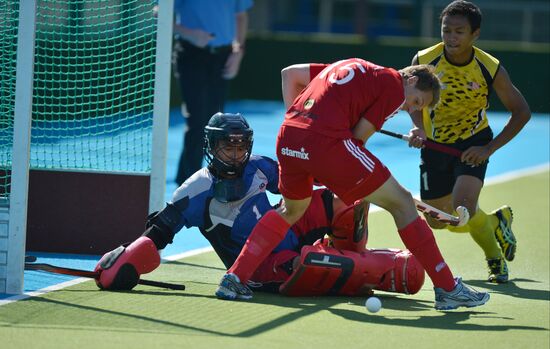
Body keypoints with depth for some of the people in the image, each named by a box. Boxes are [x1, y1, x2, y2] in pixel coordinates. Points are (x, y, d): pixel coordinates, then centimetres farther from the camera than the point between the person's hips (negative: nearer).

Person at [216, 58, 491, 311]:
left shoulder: (353, 66, 29)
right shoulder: (394, 86, 6)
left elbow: (289, 73, 30)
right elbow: (358, 136, 1)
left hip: (287, 136, 8)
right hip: (326, 140, -8)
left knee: (291, 210, 33)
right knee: (401, 202, 4)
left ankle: (234, 279, 26)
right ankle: (448, 289, 5)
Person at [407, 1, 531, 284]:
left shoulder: (490, 69, -21)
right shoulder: (424, 61, -19)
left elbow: (521, 112, -10)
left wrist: (489, 148, -19)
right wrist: (418, 129, -20)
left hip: (473, 144, -3)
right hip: (435, 144, 3)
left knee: (462, 209, -26)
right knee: (437, 221, 9)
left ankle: (494, 255, 4)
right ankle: (496, 222, 37)